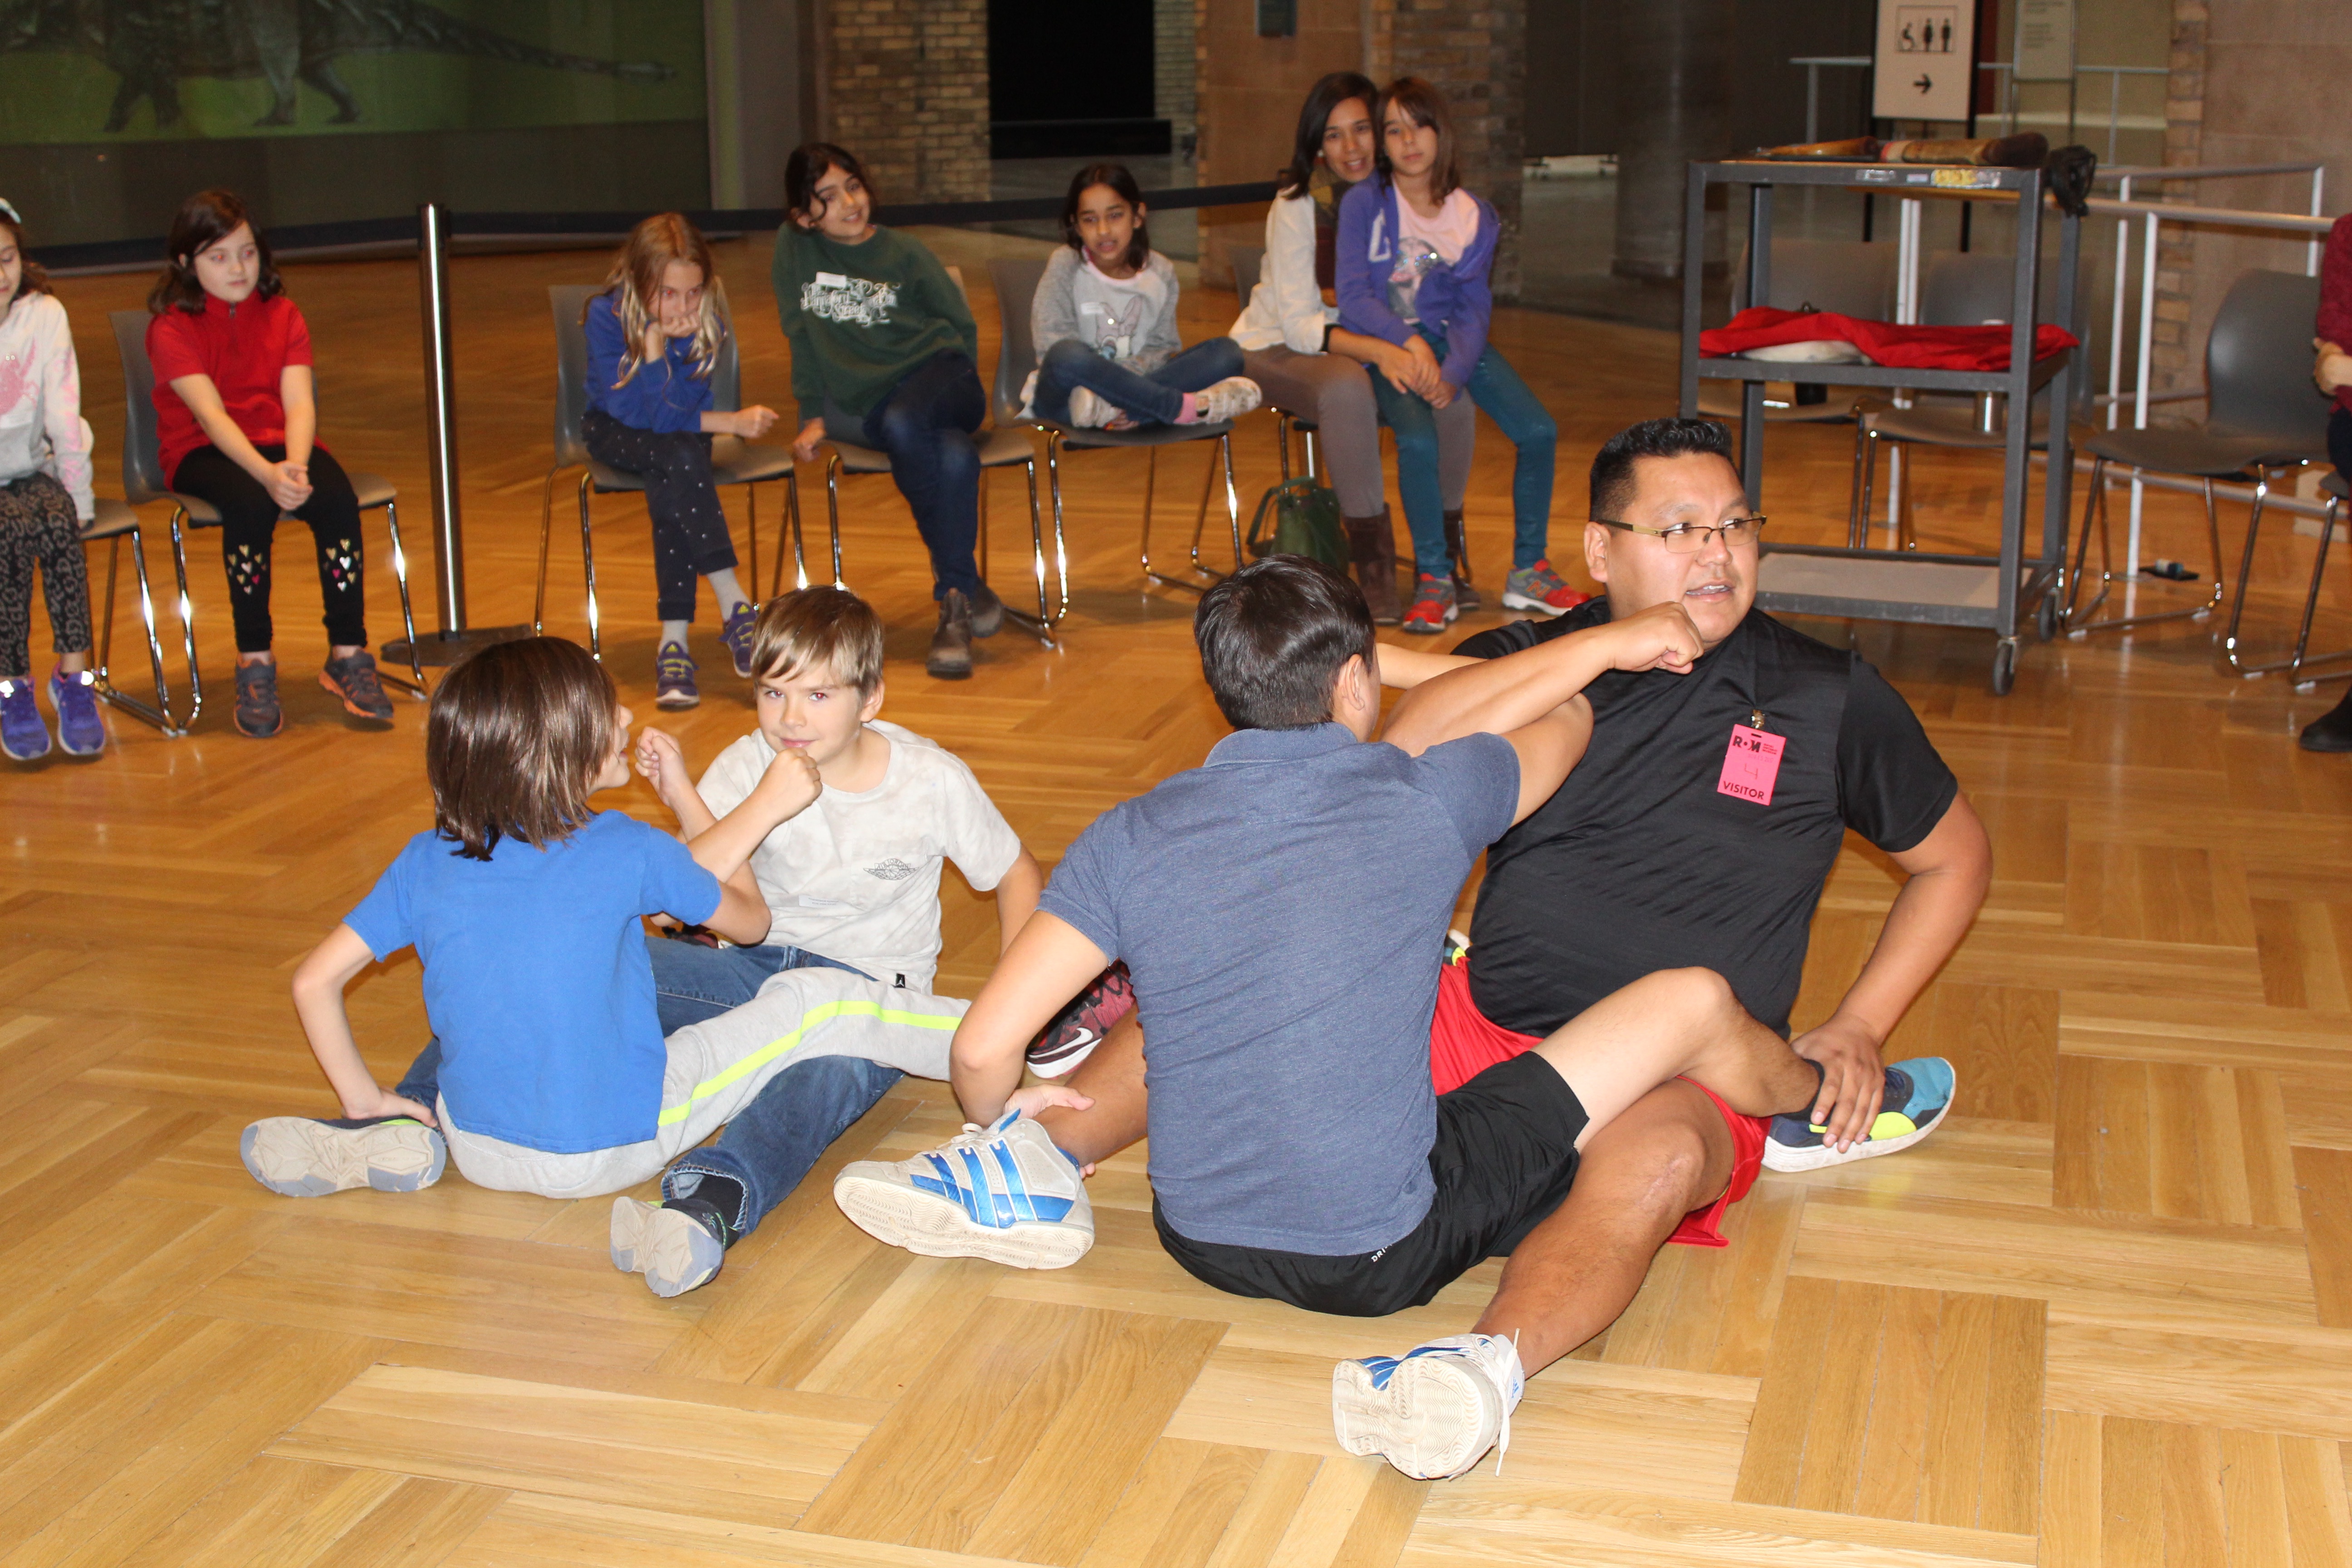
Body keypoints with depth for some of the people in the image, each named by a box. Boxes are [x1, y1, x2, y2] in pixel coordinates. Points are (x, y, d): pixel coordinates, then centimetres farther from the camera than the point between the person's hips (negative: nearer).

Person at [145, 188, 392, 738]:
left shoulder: (282, 316, 4)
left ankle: (349, 653, -19)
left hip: (279, 443, 3)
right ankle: (254, 663, -25)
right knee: (251, 504, -35)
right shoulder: (172, 327, -7)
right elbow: (211, 414, -21)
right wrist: (267, 474, -37)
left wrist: (295, 465, -31)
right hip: (200, 453, -3)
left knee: (337, 497, -28)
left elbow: (299, 403, -10)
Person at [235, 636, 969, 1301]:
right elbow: (749, 920, 6)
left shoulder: (428, 862, -3)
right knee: (820, 999, 3)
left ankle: (383, 1137, 17)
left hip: (481, 1152, 4)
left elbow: (315, 980, -2)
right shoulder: (629, 850, -12)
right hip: (617, 1148, -4)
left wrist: (366, 1101, 9)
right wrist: (754, 822, 25)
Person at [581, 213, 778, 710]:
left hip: (677, 433, 2)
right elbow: (635, 410, -23)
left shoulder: (707, 320, -13)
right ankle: (735, 608, -36)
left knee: (670, 490, -33)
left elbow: (677, 408, -20)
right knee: (680, 455, -35)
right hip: (613, 431, -2)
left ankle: (674, 641, -34)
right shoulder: (606, 315, -20)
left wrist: (659, 346, -33)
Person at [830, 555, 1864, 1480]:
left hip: (1200, 1242, 4)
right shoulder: (1429, 799, -10)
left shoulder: (1131, 838, -6)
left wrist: (1002, 1120, 14)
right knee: (1694, 1004, 9)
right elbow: (1561, 725, 14)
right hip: (1381, 1255, -4)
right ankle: (1828, 1102, 36)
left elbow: (983, 1049, -9)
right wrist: (1608, 647, 36)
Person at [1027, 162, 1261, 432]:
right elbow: (1052, 344, -13)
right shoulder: (1066, 265, -5)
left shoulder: (1161, 273, 6)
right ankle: (1184, 407, -31)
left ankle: (1114, 409, -34)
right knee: (1068, 355, -39)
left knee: (1226, 352, -13)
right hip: (1062, 399, -4)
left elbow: (1162, 346, 4)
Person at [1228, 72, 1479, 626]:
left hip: (1365, 345, 4)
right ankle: (1373, 561, -27)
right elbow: (1300, 324, -20)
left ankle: (1443, 555, -5)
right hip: (1278, 348, -4)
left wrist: (1409, 348, -25)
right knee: (1348, 389, -38)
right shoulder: (1297, 206, -17)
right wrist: (1378, 350, -34)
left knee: (1453, 399, -23)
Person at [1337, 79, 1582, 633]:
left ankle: (1528, 571, 1)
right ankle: (1434, 577, -17)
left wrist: (1453, 374, -19)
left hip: (1451, 342, 4)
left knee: (1539, 431, -17)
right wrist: (1410, 342, -29)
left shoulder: (1475, 217, 3)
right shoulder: (1364, 204, -6)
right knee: (1418, 436, -34)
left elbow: (1473, 311, 0)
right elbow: (1353, 299, -13)